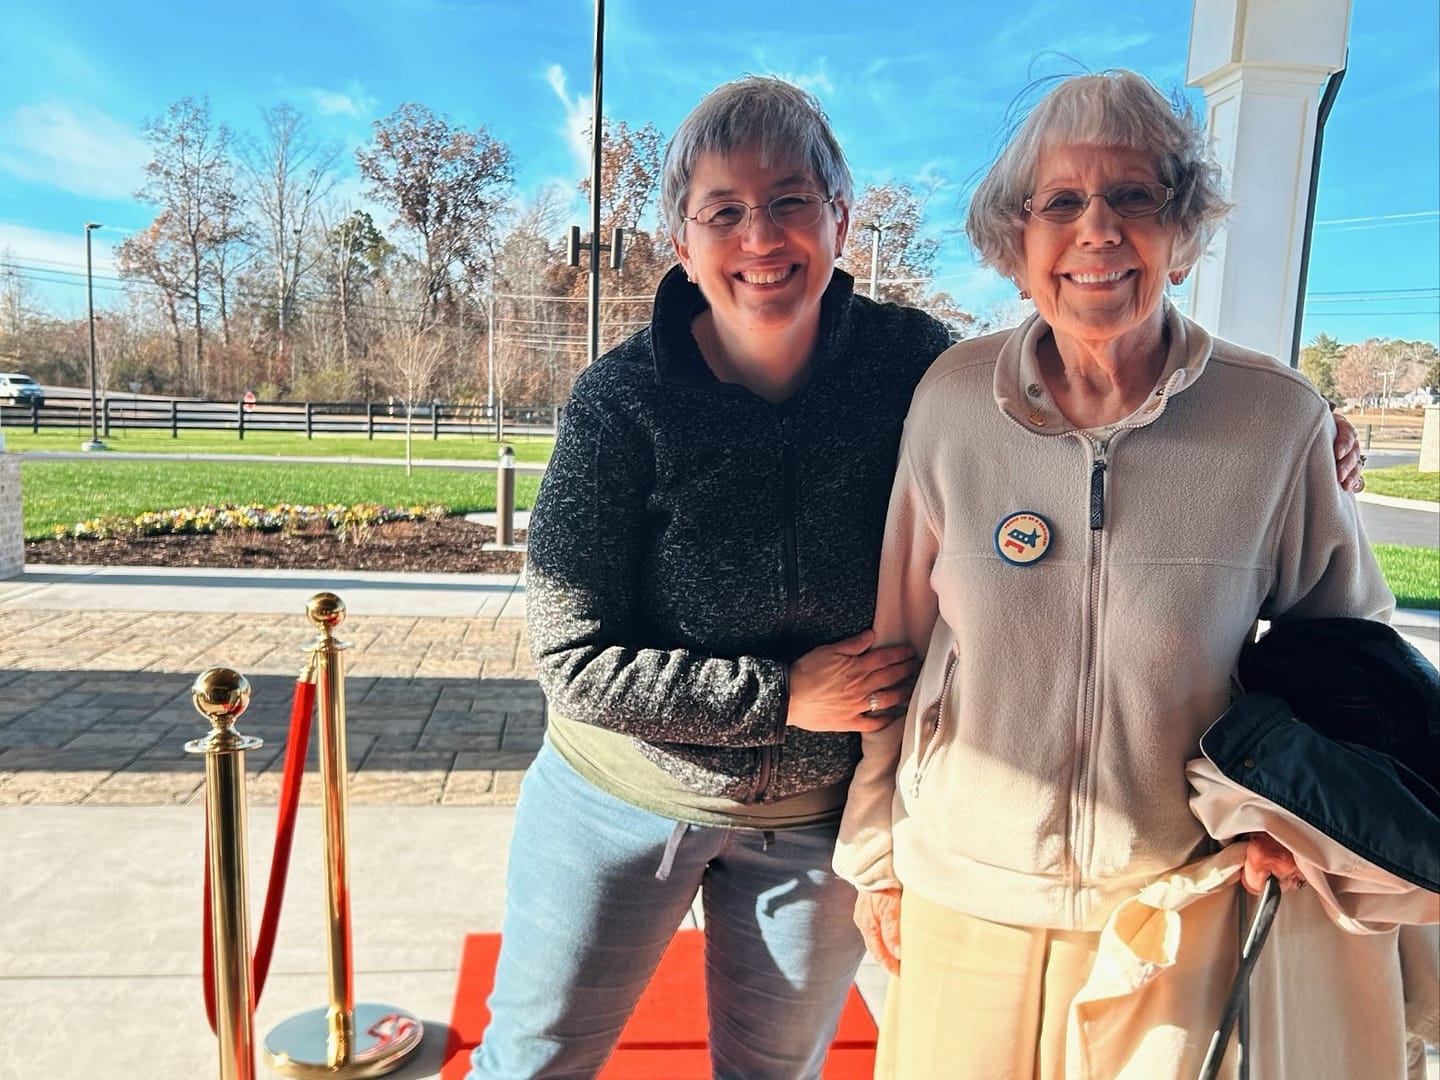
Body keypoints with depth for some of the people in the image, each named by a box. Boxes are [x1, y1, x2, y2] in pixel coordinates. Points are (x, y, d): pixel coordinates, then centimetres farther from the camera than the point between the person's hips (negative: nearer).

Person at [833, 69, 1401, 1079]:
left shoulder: (1278, 418, -12)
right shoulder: (953, 398, -11)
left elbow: (1346, 633, 5)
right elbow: (898, 637, -2)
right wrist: (874, 852, 4)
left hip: (1172, 898, 0)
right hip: (961, 885, 1)